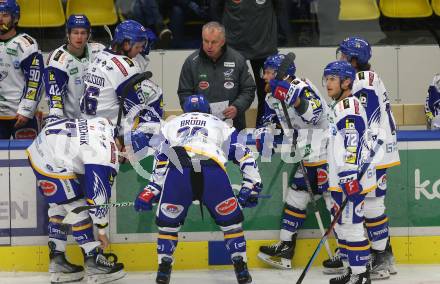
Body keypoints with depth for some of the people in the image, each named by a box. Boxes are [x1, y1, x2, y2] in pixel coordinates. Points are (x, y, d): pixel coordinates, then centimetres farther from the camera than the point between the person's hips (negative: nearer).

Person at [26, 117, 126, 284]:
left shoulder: (105, 125, 1)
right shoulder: (104, 156, -22)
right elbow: (97, 196, -15)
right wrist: (102, 231, -4)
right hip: (51, 164, -10)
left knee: (59, 206, 17)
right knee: (77, 208, -2)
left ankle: (57, 262, 21)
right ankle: (94, 263, 2)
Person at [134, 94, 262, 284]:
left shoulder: (172, 125, 38)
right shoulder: (220, 125, 36)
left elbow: (160, 163, 35)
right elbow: (244, 156, 30)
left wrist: (149, 192, 39)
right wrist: (251, 188, 32)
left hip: (177, 170, 1)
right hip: (213, 171, -1)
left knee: (167, 221, 20)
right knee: (231, 219, 17)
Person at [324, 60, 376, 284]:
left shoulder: (350, 106, -13)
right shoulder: (339, 106, 20)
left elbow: (353, 142, -24)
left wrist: (350, 176, -30)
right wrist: (333, 176, 31)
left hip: (352, 179, -11)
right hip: (340, 179, 11)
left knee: (350, 224, -9)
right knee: (341, 224, 15)